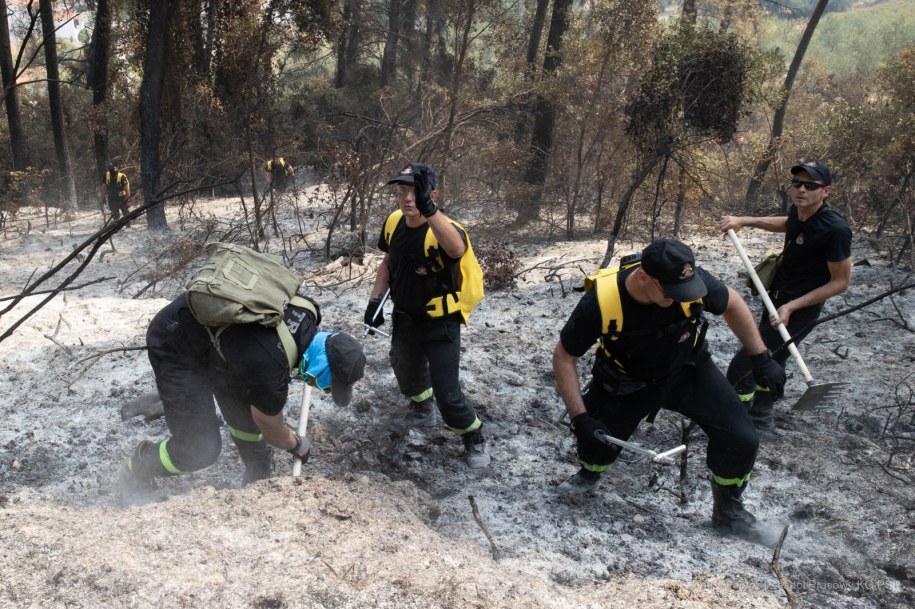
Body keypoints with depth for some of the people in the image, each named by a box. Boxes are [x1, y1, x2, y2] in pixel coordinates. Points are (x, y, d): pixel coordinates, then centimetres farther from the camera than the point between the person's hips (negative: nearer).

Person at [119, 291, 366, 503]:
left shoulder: (307, 313, -16)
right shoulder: (270, 374, -35)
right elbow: (273, 432, -11)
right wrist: (298, 445, 10)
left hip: (207, 329, 8)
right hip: (174, 345, -8)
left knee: (246, 414, 7)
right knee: (200, 448, -9)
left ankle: (258, 478, 32)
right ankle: (136, 471, 19)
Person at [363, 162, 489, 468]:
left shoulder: (443, 229, -31)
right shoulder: (394, 224, -10)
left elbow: (457, 250, -57)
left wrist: (428, 209, -70)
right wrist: (375, 299, 1)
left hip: (440, 325, -7)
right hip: (404, 319, 7)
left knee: (447, 395, -5)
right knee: (406, 372, 28)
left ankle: (474, 437, 24)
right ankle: (422, 411, 60)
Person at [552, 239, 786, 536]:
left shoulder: (693, 281, -29)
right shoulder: (601, 301, -34)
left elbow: (732, 304, -4)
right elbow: (564, 358, -21)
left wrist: (762, 358, -4)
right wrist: (581, 418, -27)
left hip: (688, 370, 1)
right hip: (626, 382, -1)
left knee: (741, 440, -11)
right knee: (597, 441, -3)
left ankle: (728, 508, 19)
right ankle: (589, 474, 37)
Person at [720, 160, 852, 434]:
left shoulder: (835, 230, -27)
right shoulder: (798, 211, -3)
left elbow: (841, 282, -19)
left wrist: (791, 307, -23)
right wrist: (745, 221, 12)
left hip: (798, 311, -9)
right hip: (777, 299, 9)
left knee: (742, 366, -11)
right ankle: (761, 422, 39)